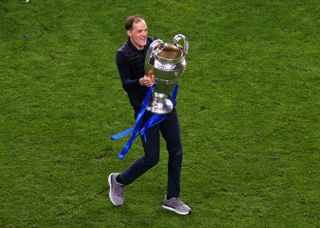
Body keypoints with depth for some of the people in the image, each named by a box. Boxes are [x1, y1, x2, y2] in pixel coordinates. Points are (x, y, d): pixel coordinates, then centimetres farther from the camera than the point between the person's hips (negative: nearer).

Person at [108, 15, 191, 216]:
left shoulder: (154, 44, 1)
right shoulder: (123, 55, -13)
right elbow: (126, 85, -19)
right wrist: (141, 82, -38)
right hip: (145, 111, -5)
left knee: (176, 152, 7)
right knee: (152, 158, -2)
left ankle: (172, 198, 22)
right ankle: (119, 180, 24)